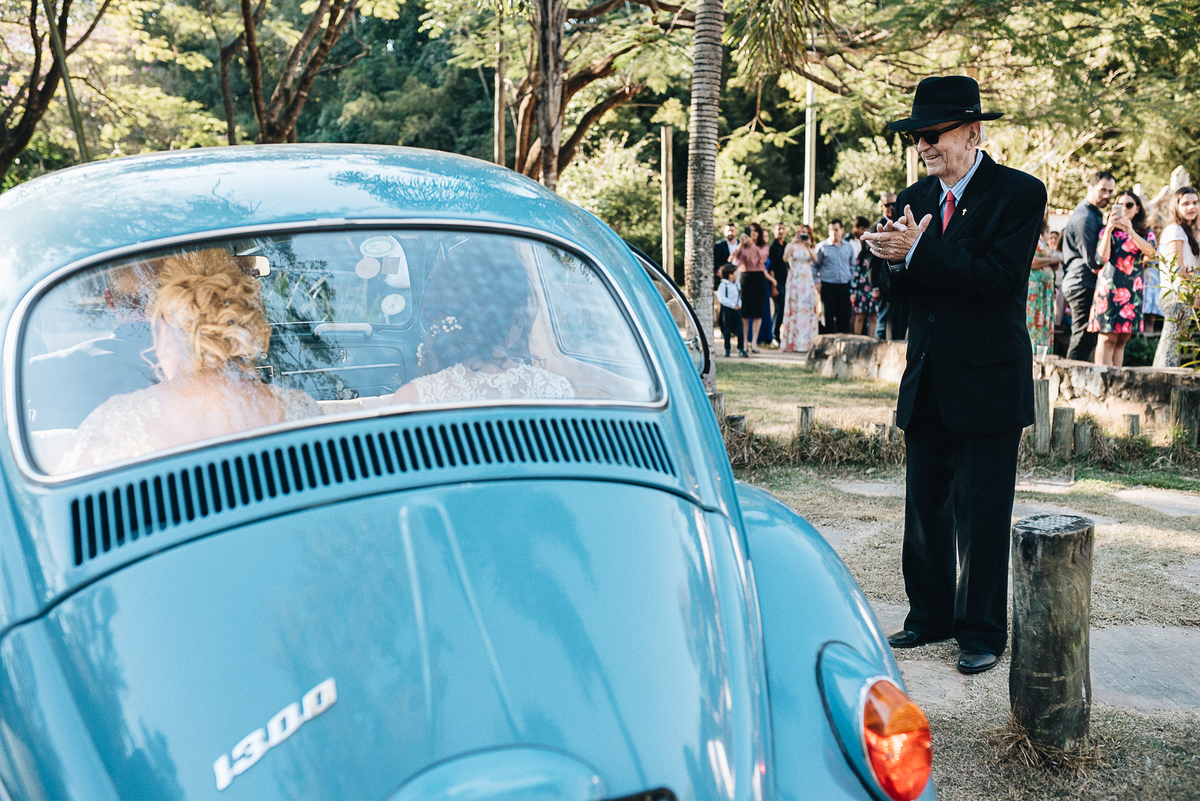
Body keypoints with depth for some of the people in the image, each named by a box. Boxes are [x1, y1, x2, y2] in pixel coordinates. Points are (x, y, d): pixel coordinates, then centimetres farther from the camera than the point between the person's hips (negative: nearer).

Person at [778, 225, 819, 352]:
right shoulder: (792, 246, 4)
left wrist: (808, 246, -12)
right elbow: (785, 258, -15)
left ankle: (807, 342, 3)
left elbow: (815, 259, -3)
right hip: (795, 280, -4)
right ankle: (793, 343, -5)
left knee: (808, 309, 0)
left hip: (808, 280, 4)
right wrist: (793, 243, -18)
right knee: (795, 309, -7)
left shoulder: (810, 248, 16)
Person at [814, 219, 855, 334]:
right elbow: (815, 265, 7)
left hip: (844, 286, 2)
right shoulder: (822, 247, 0)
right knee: (829, 316, -1)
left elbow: (852, 265, 19)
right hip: (828, 286, -2)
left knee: (845, 315, 1)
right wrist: (817, 282, 0)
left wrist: (852, 281, 12)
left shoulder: (849, 247, 9)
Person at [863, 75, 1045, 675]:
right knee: (924, 510, 12)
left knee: (982, 516, 1)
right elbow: (896, 289, 8)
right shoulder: (915, 199, 11)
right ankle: (930, 616, 27)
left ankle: (982, 632, 16)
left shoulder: (1019, 193, -7)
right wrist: (895, 260, -15)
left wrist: (919, 252, -22)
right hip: (926, 387, 6)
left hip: (989, 383, -6)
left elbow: (1000, 276, -20)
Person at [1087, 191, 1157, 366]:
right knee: (1108, 338, -10)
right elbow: (1101, 257, -8)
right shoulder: (1108, 231, 7)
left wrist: (1130, 231, -21)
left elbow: (1151, 252, -9)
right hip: (1110, 287, -3)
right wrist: (1109, 229, -15)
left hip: (1133, 291, 3)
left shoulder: (1146, 232, 13)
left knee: (1122, 340, 4)